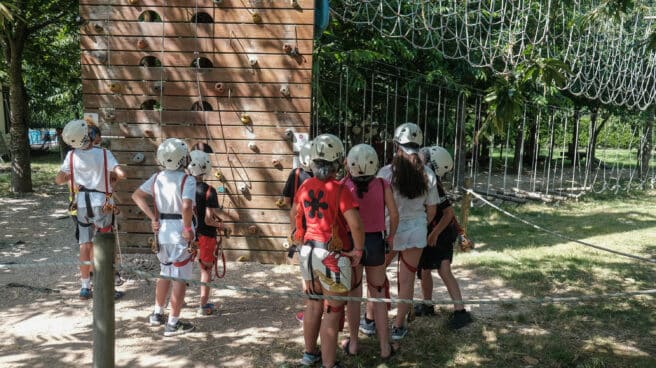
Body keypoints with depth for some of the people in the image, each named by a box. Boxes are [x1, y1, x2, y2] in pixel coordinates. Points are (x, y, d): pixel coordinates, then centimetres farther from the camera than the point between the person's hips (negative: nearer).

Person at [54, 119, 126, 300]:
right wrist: (112, 176, 2)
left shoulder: (72, 156, -3)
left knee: (85, 245, 10)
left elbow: (58, 179, -1)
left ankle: (85, 288, 16)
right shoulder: (104, 154, -10)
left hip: (81, 204, 3)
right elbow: (121, 174, -20)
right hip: (101, 203, -3)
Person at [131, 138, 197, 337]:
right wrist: (188, 229, -18)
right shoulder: (187, 180, -17)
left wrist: (152, 218, 8)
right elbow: (186, 206, -31)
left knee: (165, 273, 24)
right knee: (180, 278, 5)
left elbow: (136, 195, 10)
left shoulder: (157, 177, 3)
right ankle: (173, 323, 11)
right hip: (180, 233, -6)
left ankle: (157, 314, 35)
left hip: (162, 232, 7)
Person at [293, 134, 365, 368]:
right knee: (333, 311, 6)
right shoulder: (339, 189, -18)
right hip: (332, 256, -6)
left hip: (308, 251, 6)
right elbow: (355, 224, -25)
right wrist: (358, 249, -11)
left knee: (313, 304, 22)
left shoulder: (304, 188, 1)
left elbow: (297, 219, 13)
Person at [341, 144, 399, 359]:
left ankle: (353, 344, 27)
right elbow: (394, 215, -5)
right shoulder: (383, 185, -11)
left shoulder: (343, 186, -13)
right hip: (375, 242, 0)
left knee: (353, 295, 15)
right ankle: (385, 347, 20)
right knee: (378, 295, 13)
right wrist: (391, 236, 14)